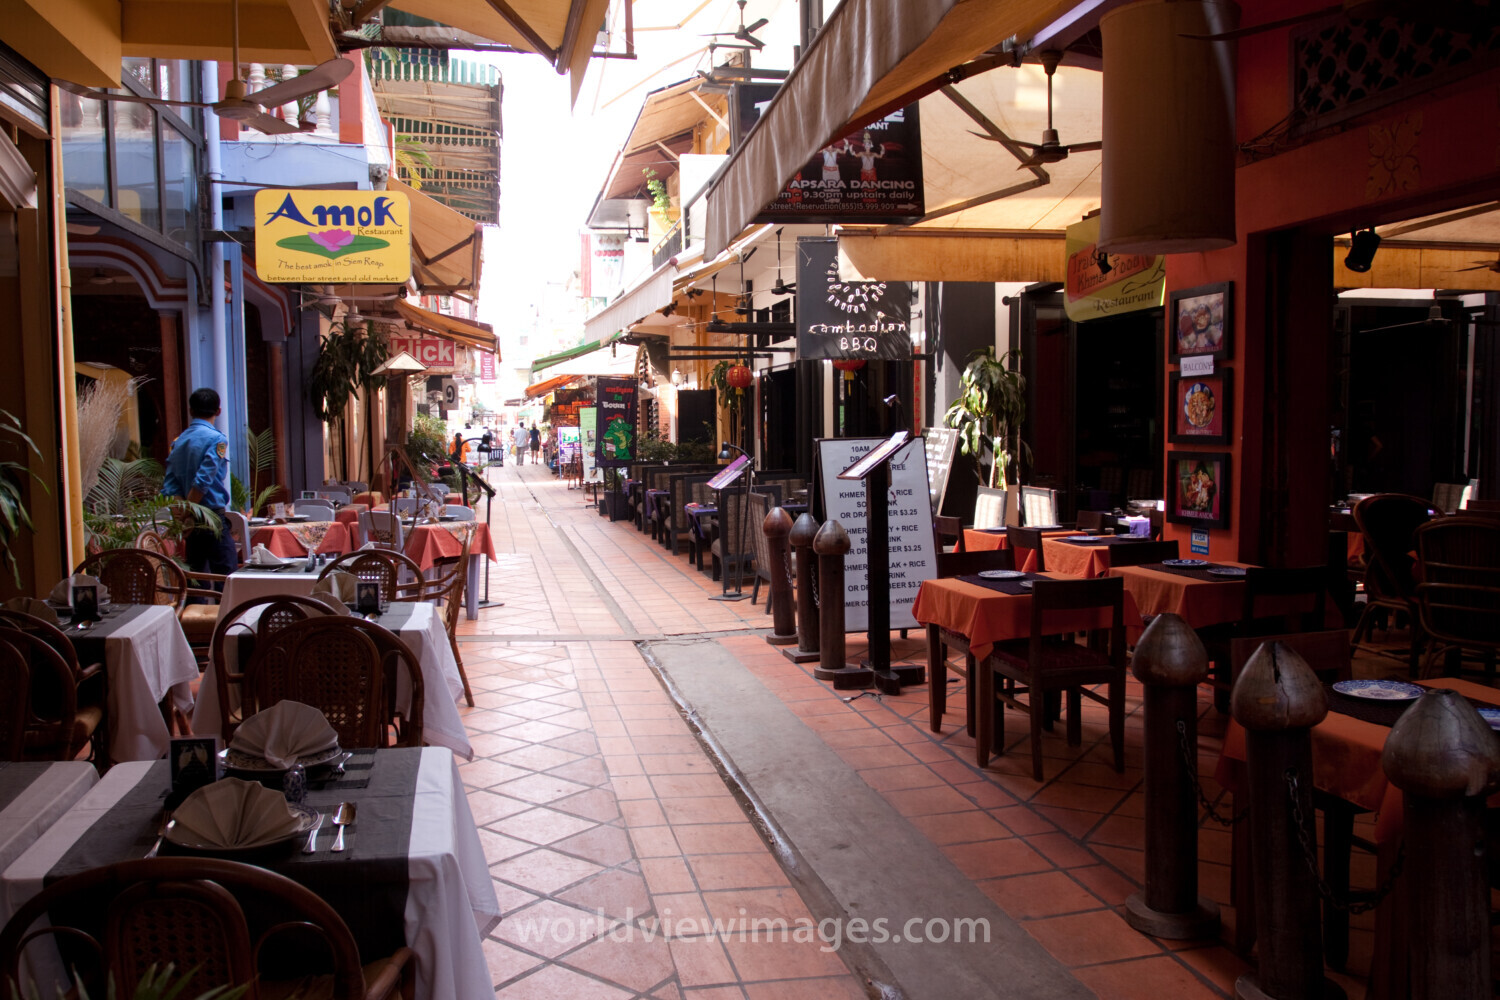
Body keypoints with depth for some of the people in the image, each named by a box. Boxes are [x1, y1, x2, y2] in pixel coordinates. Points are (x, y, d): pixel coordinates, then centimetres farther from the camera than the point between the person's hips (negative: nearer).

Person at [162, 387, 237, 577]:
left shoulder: (178, 441, 11)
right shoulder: (216, 439, -9)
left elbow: (170, 485, 4)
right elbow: (203, 480, -17)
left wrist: (183, 514, -4)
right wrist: (186, 514, -11)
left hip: (192, 522, 7)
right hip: (213, 517, -7)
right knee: (226, 577, -7)